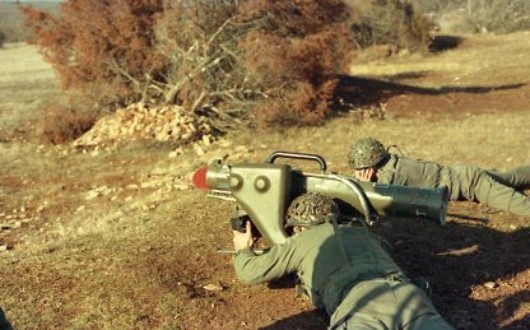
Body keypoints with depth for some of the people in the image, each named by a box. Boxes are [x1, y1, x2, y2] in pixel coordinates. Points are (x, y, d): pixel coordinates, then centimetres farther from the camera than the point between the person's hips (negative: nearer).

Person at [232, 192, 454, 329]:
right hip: (406, 294, 5)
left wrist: (243, 249, 61)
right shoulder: (362, 233, 39)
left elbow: (249, 272, 38)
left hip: (361, 302, -4)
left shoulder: (299, 241, 27)